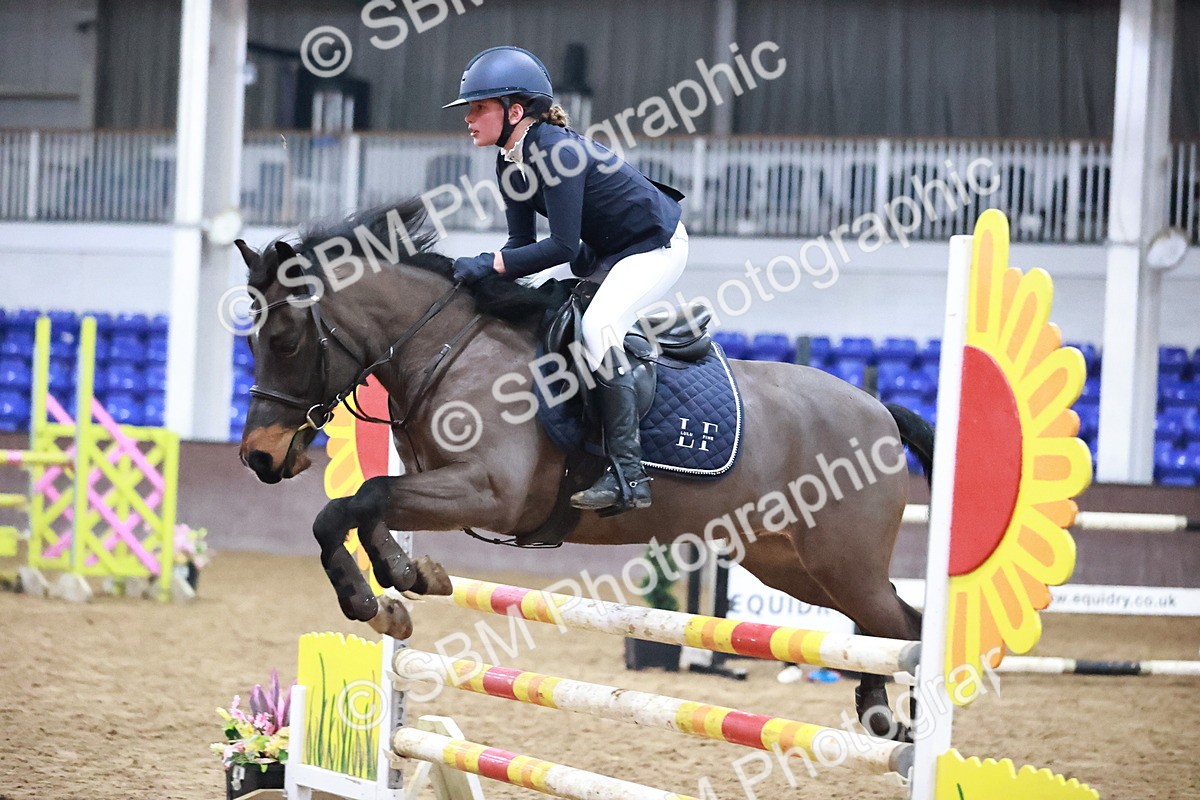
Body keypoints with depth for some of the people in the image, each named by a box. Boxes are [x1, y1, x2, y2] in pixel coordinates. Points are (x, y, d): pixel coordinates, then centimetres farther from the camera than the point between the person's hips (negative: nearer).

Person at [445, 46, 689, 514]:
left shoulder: (556, 151, -29)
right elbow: (523, 244, 2)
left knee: (598, 324, -29)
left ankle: (628, 475, -29)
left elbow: (562, 247, -32)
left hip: (656, 246, -10)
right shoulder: (510, 165, -2)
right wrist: (484, 274, -15)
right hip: (603, 253, 10)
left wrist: (491, 263, -32)